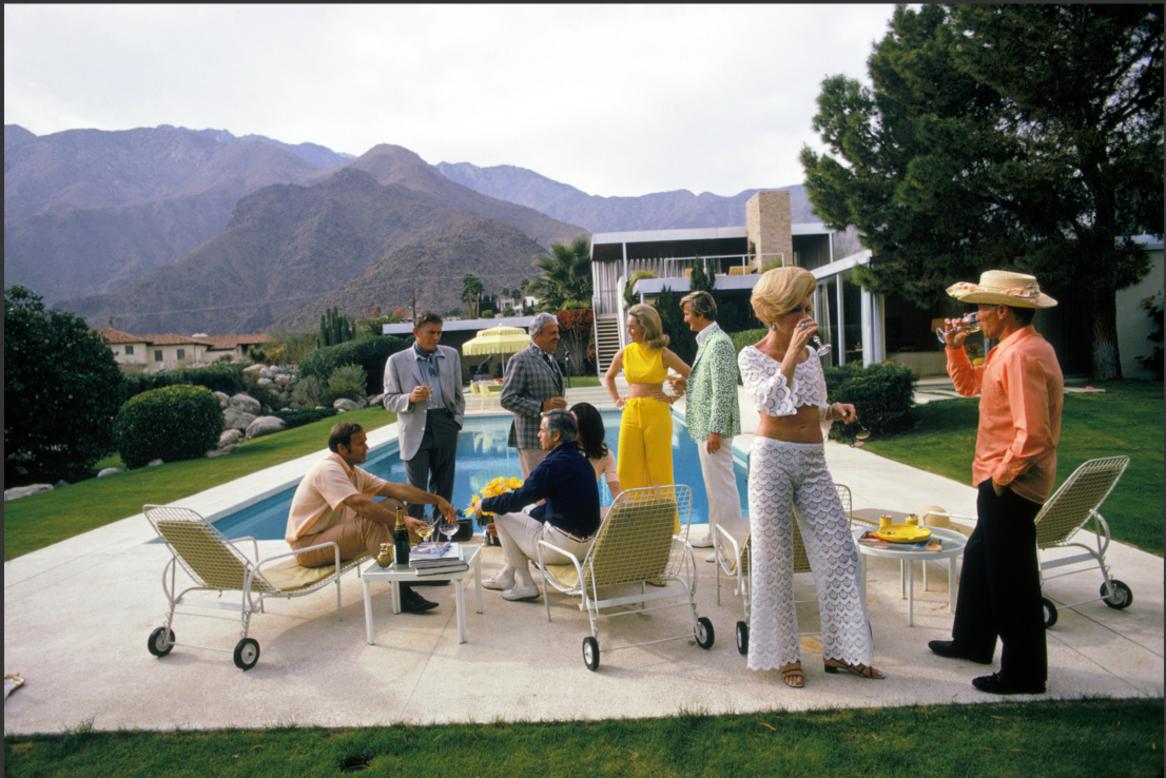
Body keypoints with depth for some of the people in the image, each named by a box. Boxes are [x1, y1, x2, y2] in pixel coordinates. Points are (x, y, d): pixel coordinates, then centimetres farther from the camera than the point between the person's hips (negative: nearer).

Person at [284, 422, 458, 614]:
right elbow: (360, 504, -35)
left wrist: (436, 499, -2)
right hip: (308, 546, -9)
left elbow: (396, 489, 4)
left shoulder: (354, 473, 7)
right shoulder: (328, 470, -21)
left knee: (395, 505, 0)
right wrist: (400, 520, -39)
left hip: (334, 533, 9)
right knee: (371, 522, -32)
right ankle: (401, 592, -29)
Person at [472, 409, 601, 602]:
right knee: (527, 515, 27)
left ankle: (524, 585, 12)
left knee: (502, 516, 4)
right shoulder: (582, 461, 9)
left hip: (564, 547, -9)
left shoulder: (553, 464, -19)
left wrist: (484, 505, 1)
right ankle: (507, 577, 36)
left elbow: (518, 499, -15)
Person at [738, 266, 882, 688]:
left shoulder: (810, 354, 13)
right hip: (772, 458, -5)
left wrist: (835, 410, 0)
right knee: (775, 558, 2)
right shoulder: (752, 356, -3)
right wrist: (791, 352, -19)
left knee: (838, 551, 2)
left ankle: (840, 650, 17)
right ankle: (785, 655, 16)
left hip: (814, 462, 5)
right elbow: (770, 401, -20)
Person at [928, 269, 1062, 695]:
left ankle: (1024, 674, 16)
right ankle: (972, 640, 41)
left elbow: (1032, 434, -28)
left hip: (1011, 486, -11)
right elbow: (969, 385, 23)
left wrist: (1002, 475, -17)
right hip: (999, 482, 11)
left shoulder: (1023, 356, -23)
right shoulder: (1009, 350, 10)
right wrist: (955, 347, 10)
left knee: (1012, 580, 1)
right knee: (979, 559, 23)